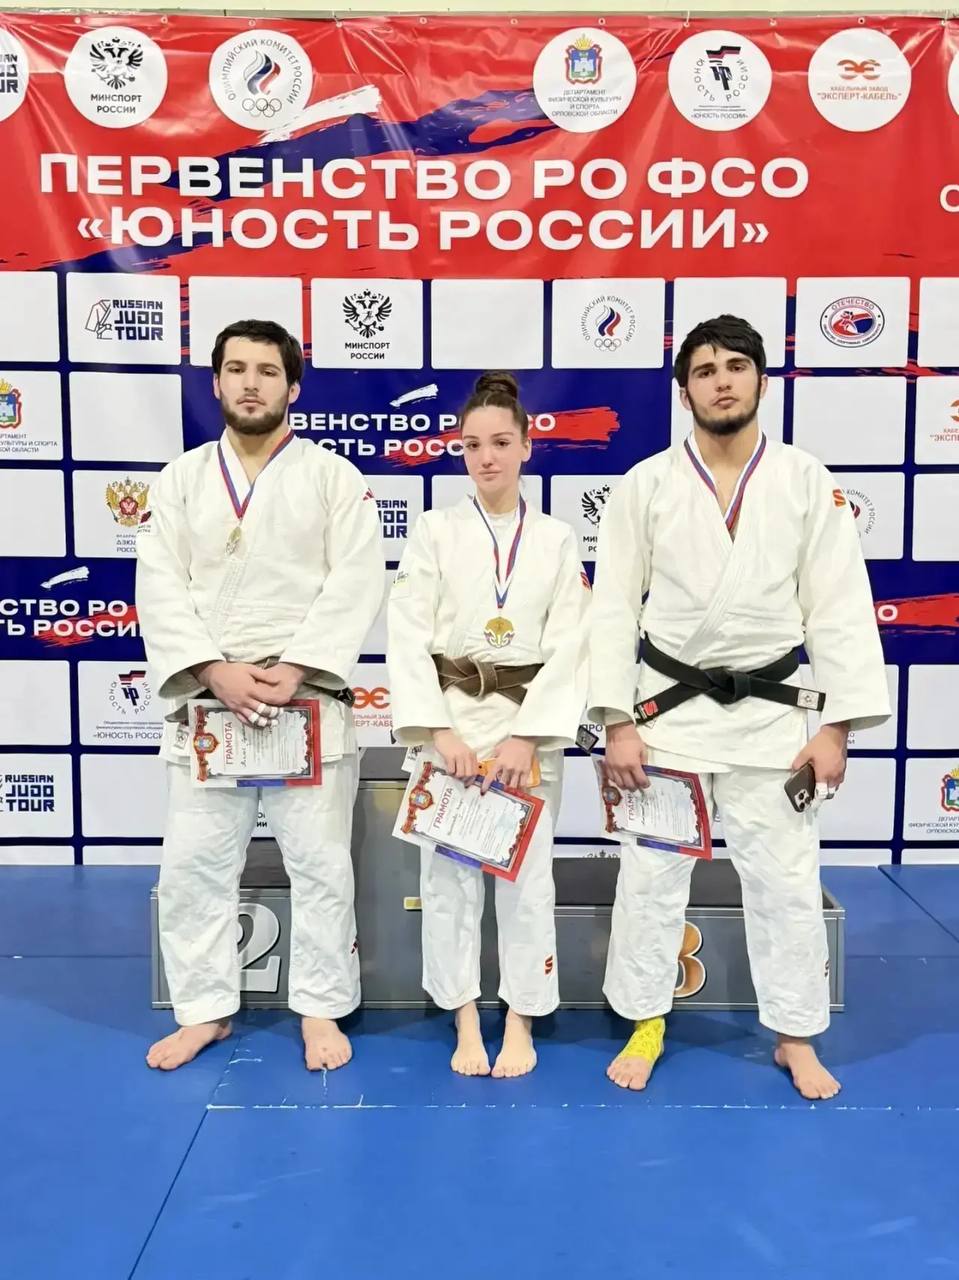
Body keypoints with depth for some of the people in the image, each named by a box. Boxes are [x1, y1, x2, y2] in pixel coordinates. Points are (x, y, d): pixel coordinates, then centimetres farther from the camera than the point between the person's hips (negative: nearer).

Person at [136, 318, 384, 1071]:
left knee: (320, 863, 5)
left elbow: (355, 585, -8)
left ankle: (321, 1010, 22)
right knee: (193, 866, 9)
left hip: (309, 704, -2)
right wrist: (216, 672, -14)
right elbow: (160, 591, 0)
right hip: (206, 703, 3)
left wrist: (292, 671, -17)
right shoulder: (181, 479, 8)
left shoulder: (334, 476, 1)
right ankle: (205, 1010, 27)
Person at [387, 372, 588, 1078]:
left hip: (532, 722, 1)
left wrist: (528, 736, -12)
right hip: (449, 720, 0)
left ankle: (521, 1023, 21)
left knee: (527, 875, 4)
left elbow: (569, 648, -3)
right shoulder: (435, 530, 0)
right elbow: (408, 637, -6)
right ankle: (466, 1022, 20)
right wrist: (440, 730, -14)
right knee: (449, 873, 4)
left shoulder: (558, 540, 3)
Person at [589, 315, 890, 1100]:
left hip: (770, 714, 1)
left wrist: (837, 726, -7)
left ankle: (796, 1038, 28)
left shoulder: (808, 482, -2)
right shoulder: (645, 485, -3)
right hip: (670, 709, 0)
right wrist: (617, 723, -9)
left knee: (786, 879, 8)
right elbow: (614, 609, -4)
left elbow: (839, 609, -2)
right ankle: (646, 1026, 28)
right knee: (651, 875, 9)